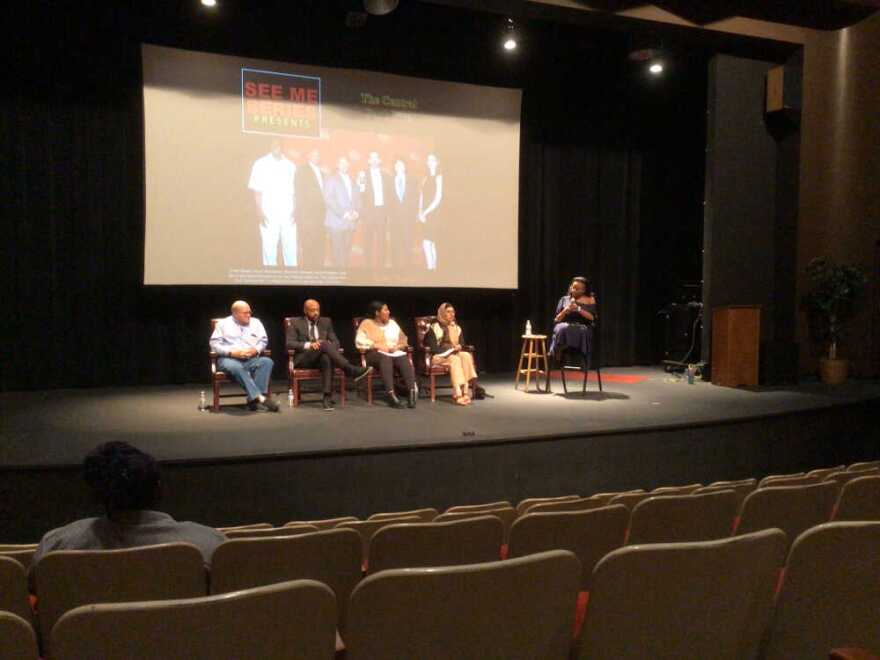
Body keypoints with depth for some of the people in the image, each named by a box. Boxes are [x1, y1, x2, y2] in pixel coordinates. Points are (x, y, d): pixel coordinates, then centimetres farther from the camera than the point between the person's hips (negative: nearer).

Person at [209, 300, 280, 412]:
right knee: (236, 367, -39)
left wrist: (255, 350, -9)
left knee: (267, 362, -28)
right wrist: (231, 352, -14)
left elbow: (263, 340, 13)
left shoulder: (256, 322, 17)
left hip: (251, 359, 3)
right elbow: (214, 343, 1)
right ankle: (260, 397, -43)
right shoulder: (223, 324, 9)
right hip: (230, 359, -3)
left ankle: (253, 398, -35)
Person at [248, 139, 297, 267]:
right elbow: (257, 191, 1)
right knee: (269, 247, -2)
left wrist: (295, 211, 2)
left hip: (288, 214, 2)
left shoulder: (290, 165, 11)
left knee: (291, 247, 1)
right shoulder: (261, 164, 3)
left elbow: (293, 191, 12)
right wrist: (260, 213, -7)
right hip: (269, 214, -2)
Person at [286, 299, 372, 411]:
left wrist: (329, 348, -14)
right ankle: (352, 370, -41)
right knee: (324, 344, -33)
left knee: (327, 359, -37)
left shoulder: (326, 322, 17)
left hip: (321, 358, 3)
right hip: (303, 359, -3)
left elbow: (335, 342, 11)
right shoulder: (295, 323, 8)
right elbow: (289, 344, -5)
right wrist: (308, 345, -21)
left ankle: (327, 397, -42)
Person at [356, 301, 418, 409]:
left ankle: (412, 391, -48)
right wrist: (377, 345, -13)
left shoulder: (392, 323, 23)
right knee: (385, 358, -39)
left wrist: (397, 347, -3)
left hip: (395, 352, 4)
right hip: (376, 354, -3)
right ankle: (390, 394, -52)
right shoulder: (367, 323, 10)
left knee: (404, 360, -32)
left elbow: (403, 341, 19)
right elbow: (360, 342, -4)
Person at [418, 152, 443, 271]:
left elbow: (438, 198, -11)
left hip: (434, 214, -7)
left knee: (427, 242, -14)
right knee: (431, 243, 6)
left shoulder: (439, 177, -5)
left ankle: (431, 267, -12)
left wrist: (426, 212, -11)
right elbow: (421, 197, 16)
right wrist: (420, 212, 3)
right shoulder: (425, 179, 17)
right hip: (425, 216, 7)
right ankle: (433, 267, 8)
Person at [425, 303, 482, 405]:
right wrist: (449, 349, -18)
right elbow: (432, 348, -10)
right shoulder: (434, 327, -2)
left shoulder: (457, 328, 16)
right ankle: (458, 393, -45)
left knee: (466, 355, -28)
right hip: (439, 356, -5)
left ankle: (465, 390, -38)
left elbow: (461, 343, 17)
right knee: (455, 359, -36)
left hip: (454, 354, 5)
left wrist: (458, 347, -7)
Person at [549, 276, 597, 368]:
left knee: (582, 331, -39)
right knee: (562, 328, -37)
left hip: (582, 328, -1)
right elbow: (556, 320, 11)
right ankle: (558, 356, -32)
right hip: (565, 327, 1)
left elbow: (592, 318, 0)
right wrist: (566, 310, -6)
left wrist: (578, 309, -10)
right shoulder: (564, 299, 16)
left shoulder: (590, 300, 12)